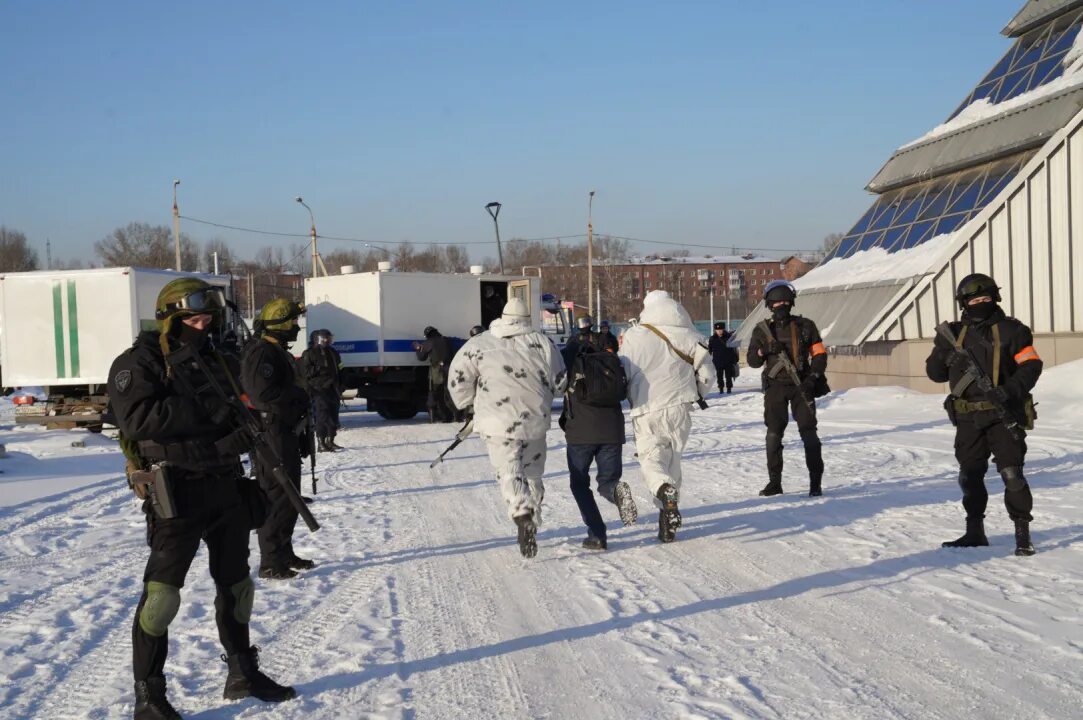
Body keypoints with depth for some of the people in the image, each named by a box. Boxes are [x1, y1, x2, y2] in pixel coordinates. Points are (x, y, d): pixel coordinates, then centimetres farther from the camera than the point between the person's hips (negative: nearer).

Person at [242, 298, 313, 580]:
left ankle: (285, 554, 27)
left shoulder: (279, 352, 18)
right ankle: (271, 564, -3)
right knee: (279, 499, -8)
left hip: (286, 434, 10)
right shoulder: (262, 352, -15)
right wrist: (300, 398, -16)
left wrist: (301, 436, 23)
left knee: (289, 497, 16)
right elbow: (264, 394, -28)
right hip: (272, 438, -10)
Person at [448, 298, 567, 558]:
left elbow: (458, 378, 0)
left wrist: (468, 404, 18)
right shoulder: (542, 343, 0)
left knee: (509, 472, -4)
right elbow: (560, 381, 5)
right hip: (535, 422, 2)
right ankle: (531, 525, 23)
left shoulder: (479, 345, -2)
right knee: (532, 475, 17)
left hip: (498, 422, -2)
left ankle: (522, 513, -31)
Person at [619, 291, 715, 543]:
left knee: (651, 458, 6)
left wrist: (632, 398, 21)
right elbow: (707, 374, 5)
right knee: (672, 459, 14)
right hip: (679, 408, 2)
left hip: (646, 411, -2)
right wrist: (697, 394, 25)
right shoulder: (688, 336, 2)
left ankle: (665, 490, -29)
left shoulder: (632, 336, -2)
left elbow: (623, 374, 1)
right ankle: (668, 526, 11)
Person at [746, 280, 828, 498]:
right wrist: (764, 350, -15)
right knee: (774, 433, -3)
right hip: (776, 386, 1)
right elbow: (752, 361, 7)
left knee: (808, 432, -5)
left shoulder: (805, 326, 5)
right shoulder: (762, 330, 8)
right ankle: (774, 482, 3)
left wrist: (813, 378, -8)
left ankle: (816, 482, -2)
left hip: (801, 385, -1)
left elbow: (819, 354, 6)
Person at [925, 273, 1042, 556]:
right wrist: (942, 351, -10)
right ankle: (975, 531, 25)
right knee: (970, 475, 11)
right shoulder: (956, 333, 9)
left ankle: (1023, 533, -2)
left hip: (1004, 416, -4)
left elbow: (1031, 365, -7)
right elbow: (936, 373, 11)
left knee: (1012, 474, -11)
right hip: (969, 418, 4)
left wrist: (1010, 390, -22)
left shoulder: (1011, 330, -1)